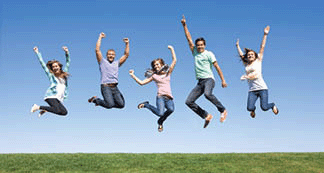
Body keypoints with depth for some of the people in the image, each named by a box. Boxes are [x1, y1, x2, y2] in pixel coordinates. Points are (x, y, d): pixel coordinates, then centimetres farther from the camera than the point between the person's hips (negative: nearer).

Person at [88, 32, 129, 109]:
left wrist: (127, 43, 12)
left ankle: (106, 101, 16)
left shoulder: (117, 63, 21)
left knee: (121, 104, -11)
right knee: (110, 105, -22)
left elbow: (126, 55, 20)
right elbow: (97, 50, 0)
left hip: (115, 87, 5)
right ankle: (95, 99, 7)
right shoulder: (103, 62, 9)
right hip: (106, 86, -5)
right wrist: (100, 37, 3)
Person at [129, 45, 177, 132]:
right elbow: (141, 82, 8)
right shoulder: (154, 76, 13)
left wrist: (172, 49, 5)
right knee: (160, 113, -29)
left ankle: (160, 122, -1)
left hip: (169, 97, 2)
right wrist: (133, 75, 1)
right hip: (160, 96, -2)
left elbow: (174, 61, 10)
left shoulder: (168, 73, 17)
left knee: (171, 109, -32)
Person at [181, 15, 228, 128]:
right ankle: (206, 116, 2)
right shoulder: (195, 53, 16)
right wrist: (184, 25, 12)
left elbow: (217, 67, 0)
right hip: (200, 82, 6)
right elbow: (189, 38, 16)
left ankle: (223, 110, -21)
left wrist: (223, 80, -6)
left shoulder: (209, 54, 3)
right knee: (189, 101, -5)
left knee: (207, 94, -37)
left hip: (209, 79, -6)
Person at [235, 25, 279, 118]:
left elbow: (262, 47, 5)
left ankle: (273, 105, 21)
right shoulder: (246, 65, 16)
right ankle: (253, 109, 23)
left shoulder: (258, 61, 8)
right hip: (252, 90, 3)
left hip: (262, 88, -3)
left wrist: (265, 35, 0)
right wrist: (237, 46, 41)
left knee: (264, 107, -14)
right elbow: (241, 55, 29)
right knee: (249, 108, -16)